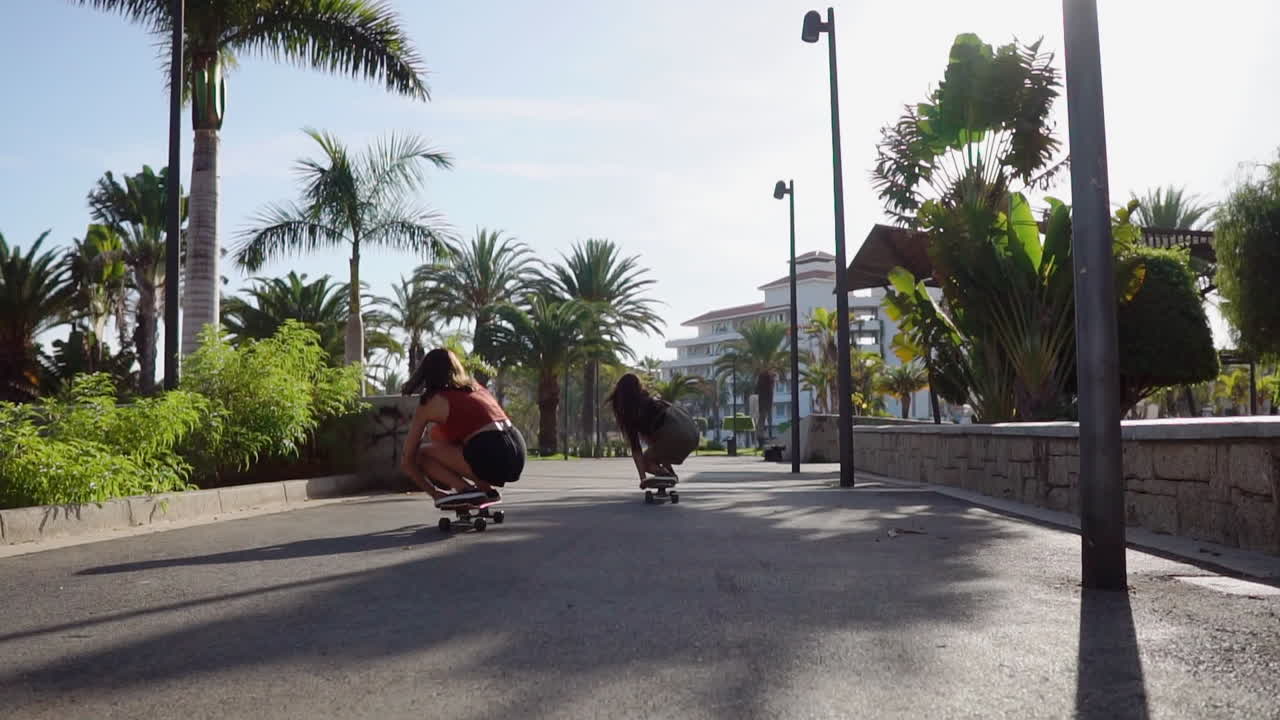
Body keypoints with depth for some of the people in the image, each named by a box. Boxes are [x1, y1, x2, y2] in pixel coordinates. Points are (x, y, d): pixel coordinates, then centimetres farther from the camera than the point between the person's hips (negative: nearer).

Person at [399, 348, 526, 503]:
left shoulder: (430, 402, 10)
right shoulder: (476, 387, 26)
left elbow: (407, 462, 13)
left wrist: (434, 493, 21)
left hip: (491, 458, -7)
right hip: (517, 456, 7)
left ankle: (466, 490, -6)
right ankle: (486, 487, 15)